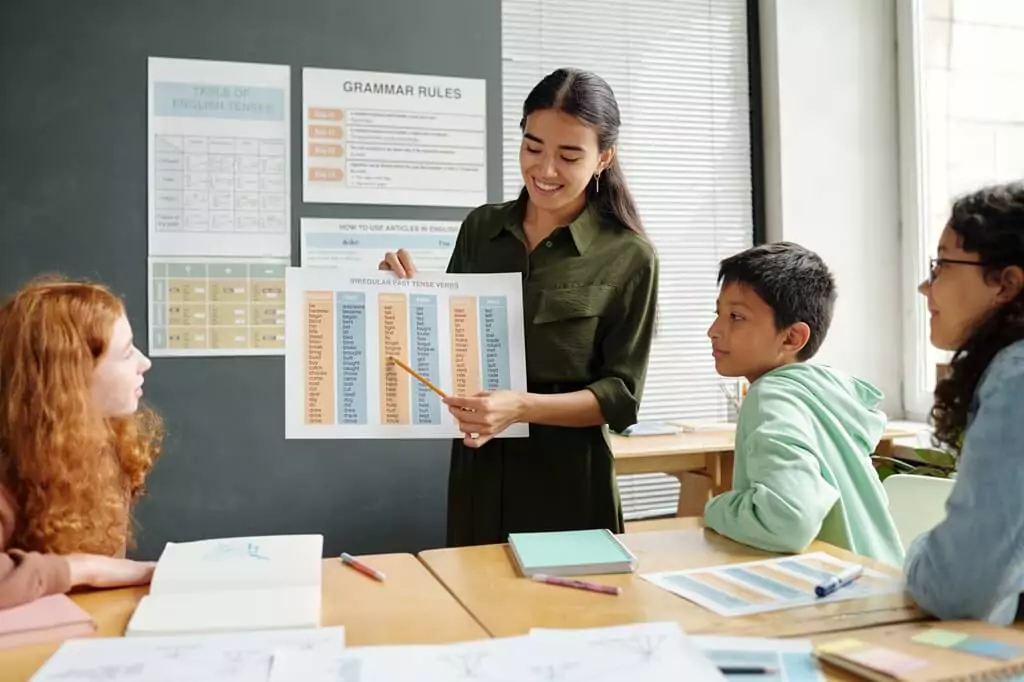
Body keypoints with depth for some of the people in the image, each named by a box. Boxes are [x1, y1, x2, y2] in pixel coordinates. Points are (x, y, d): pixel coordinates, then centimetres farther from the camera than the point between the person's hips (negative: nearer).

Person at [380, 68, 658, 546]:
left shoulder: (628, 258, -9)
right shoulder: (480, 228, 2)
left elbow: (621, 396, -10)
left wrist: (523, 407, -23)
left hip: (568, 481, -3)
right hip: (477, 472, 4)